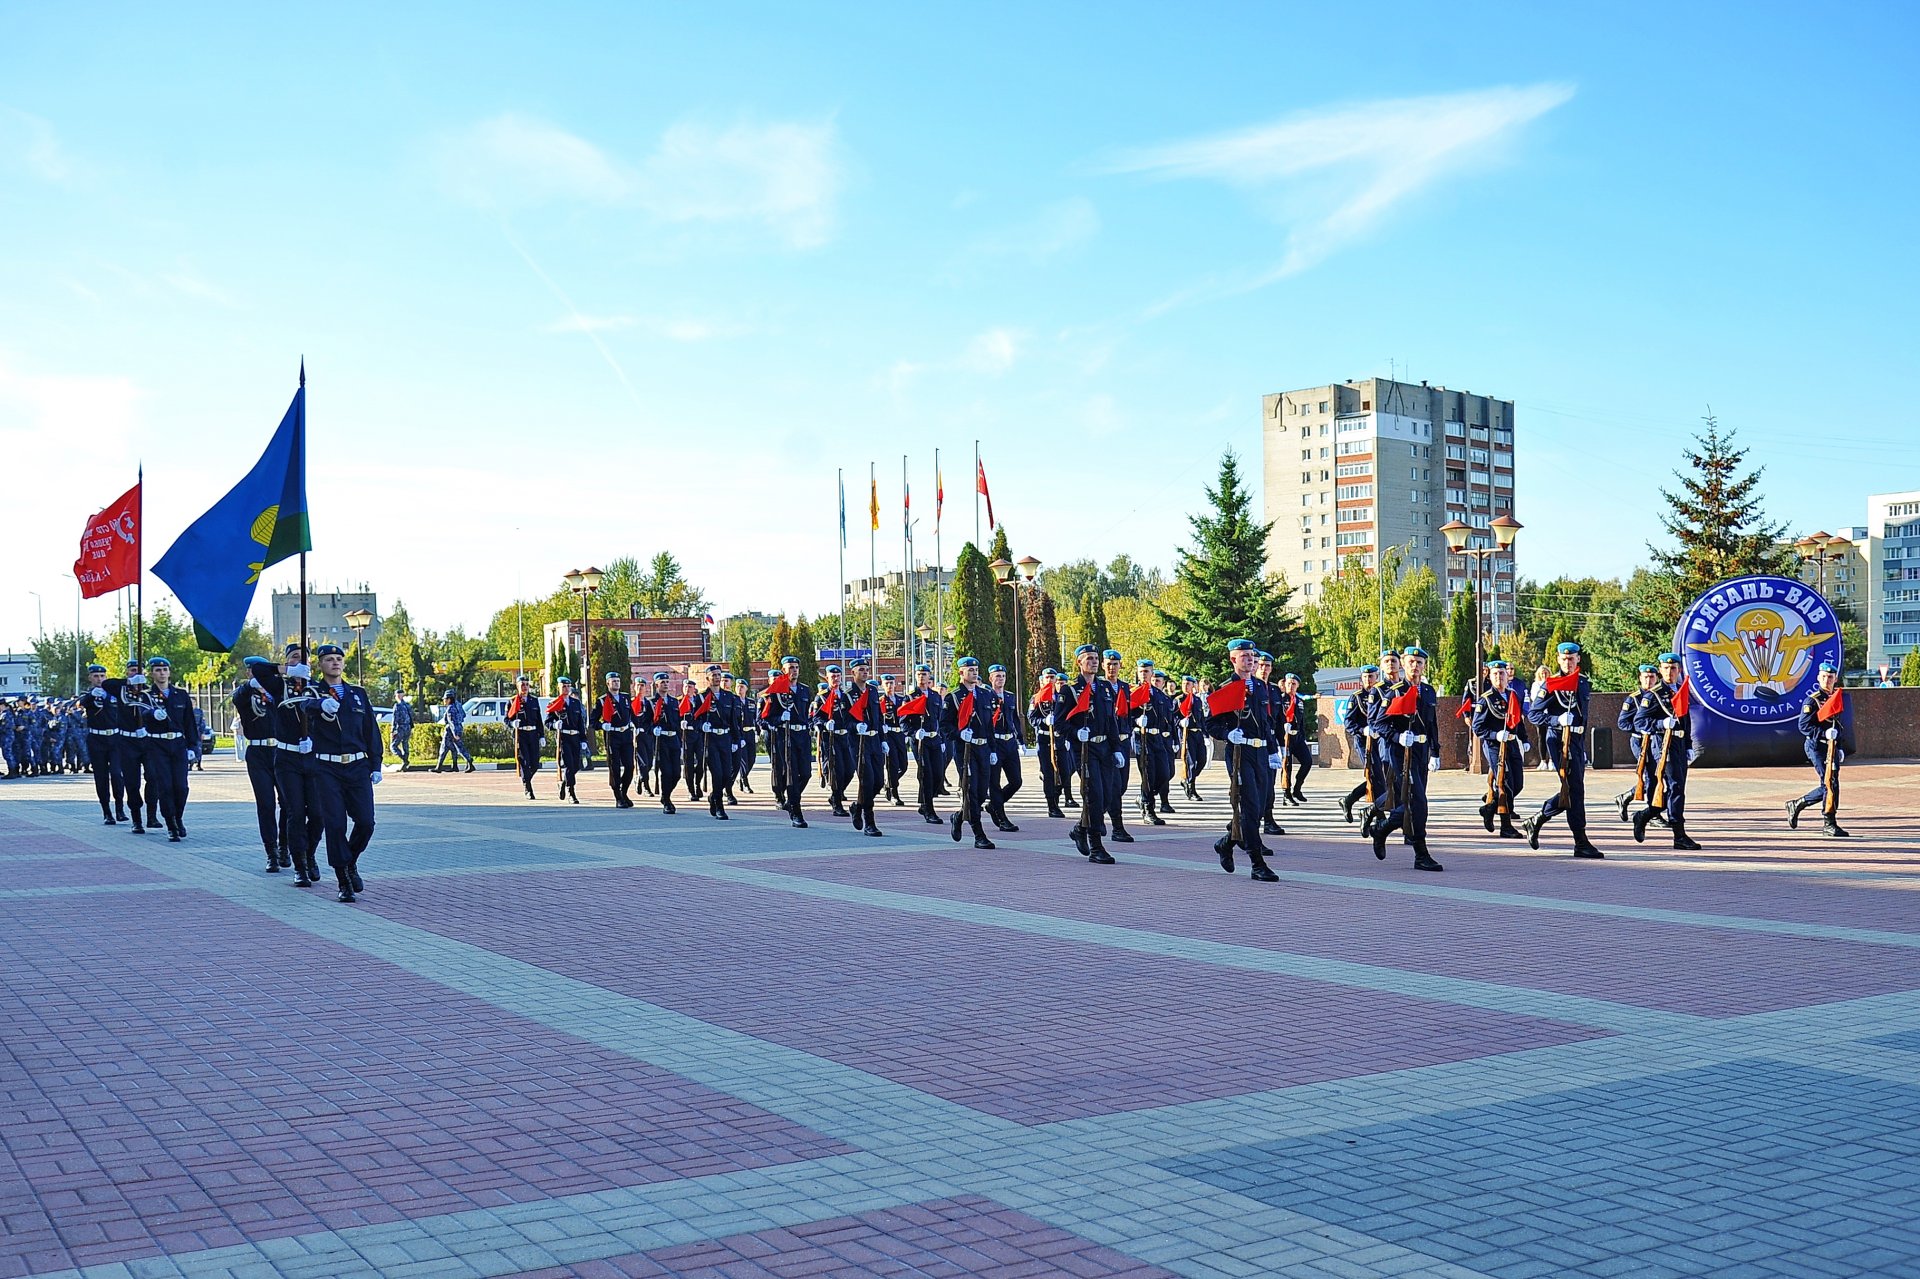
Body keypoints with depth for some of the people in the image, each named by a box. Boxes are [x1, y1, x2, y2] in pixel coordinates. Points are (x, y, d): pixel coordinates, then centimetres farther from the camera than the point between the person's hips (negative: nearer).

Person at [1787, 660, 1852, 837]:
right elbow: (1804, 725, -13)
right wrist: (1825, 733, -23)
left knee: (1829, 785, 6)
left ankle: (1796, 804, 24)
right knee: (1830, 783, -11)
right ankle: (1829, 824, -4)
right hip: (1816, 746, -7)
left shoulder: (1837, 698, 16)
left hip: (1832, 747, 7)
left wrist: (1840, 748, 19)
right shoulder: (1812, 700, -6)